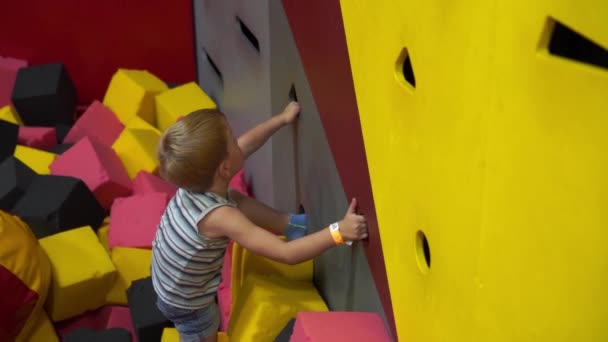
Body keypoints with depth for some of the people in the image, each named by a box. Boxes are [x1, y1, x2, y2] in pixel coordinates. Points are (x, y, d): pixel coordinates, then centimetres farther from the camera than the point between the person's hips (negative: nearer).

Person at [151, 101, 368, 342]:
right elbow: (286, 254, -41)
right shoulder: (220, 217, -42)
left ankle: (292, 225, 20)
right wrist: (338, 232, -42)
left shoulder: (195, 179, -20)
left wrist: (283, 119, 7)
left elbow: (248, 143, -2)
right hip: (186, 304, -7)